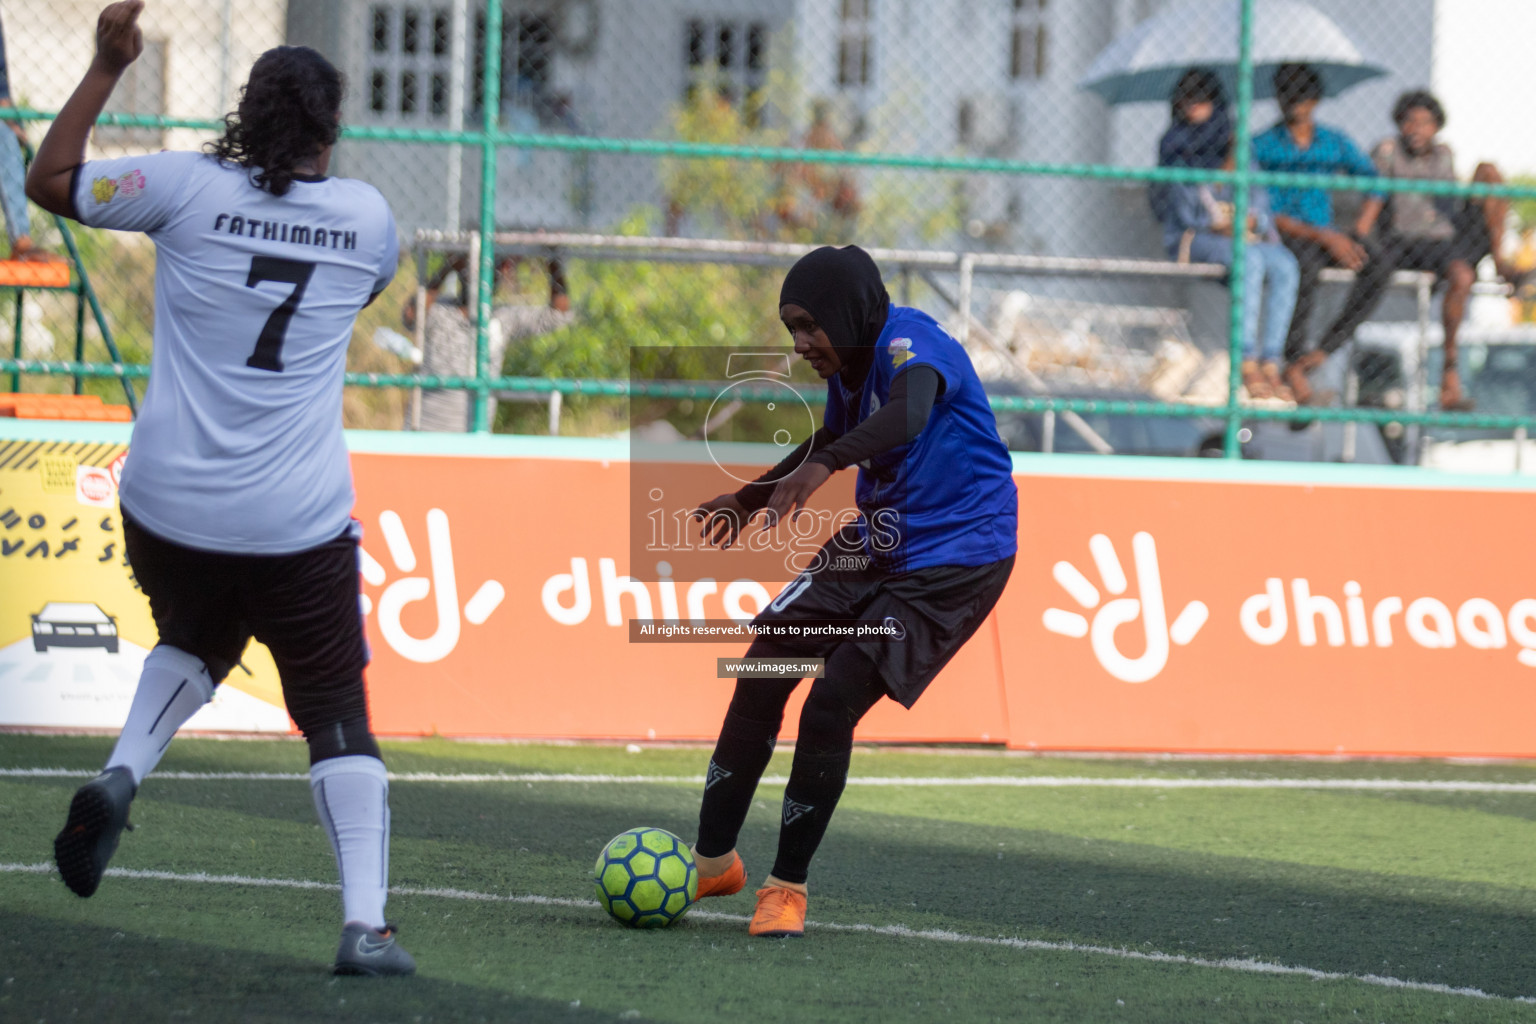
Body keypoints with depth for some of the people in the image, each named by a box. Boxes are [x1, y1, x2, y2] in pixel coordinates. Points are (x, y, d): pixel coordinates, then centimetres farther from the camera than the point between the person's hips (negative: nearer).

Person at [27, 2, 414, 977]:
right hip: (301, 526, -1)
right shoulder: (366, 214, 0)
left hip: (169, 510, 1)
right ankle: (366, 923, -7)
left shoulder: (189, 187, -6)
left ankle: (122, 773, 4)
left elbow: (51, 181, 6)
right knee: (338, 717, 7)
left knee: (195, 642, 31)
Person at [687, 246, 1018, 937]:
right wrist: (749, 500, 34)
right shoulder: (849, 364, 5)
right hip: (875, 544, 9)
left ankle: (789, 885, -2)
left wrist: (824, 466, -60)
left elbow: (909, 413, -45)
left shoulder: (910, 343, -22)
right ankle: (713, 860, 18)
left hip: (954, 562, -9)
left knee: (832, 700, -18)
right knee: (766, 667, 5)